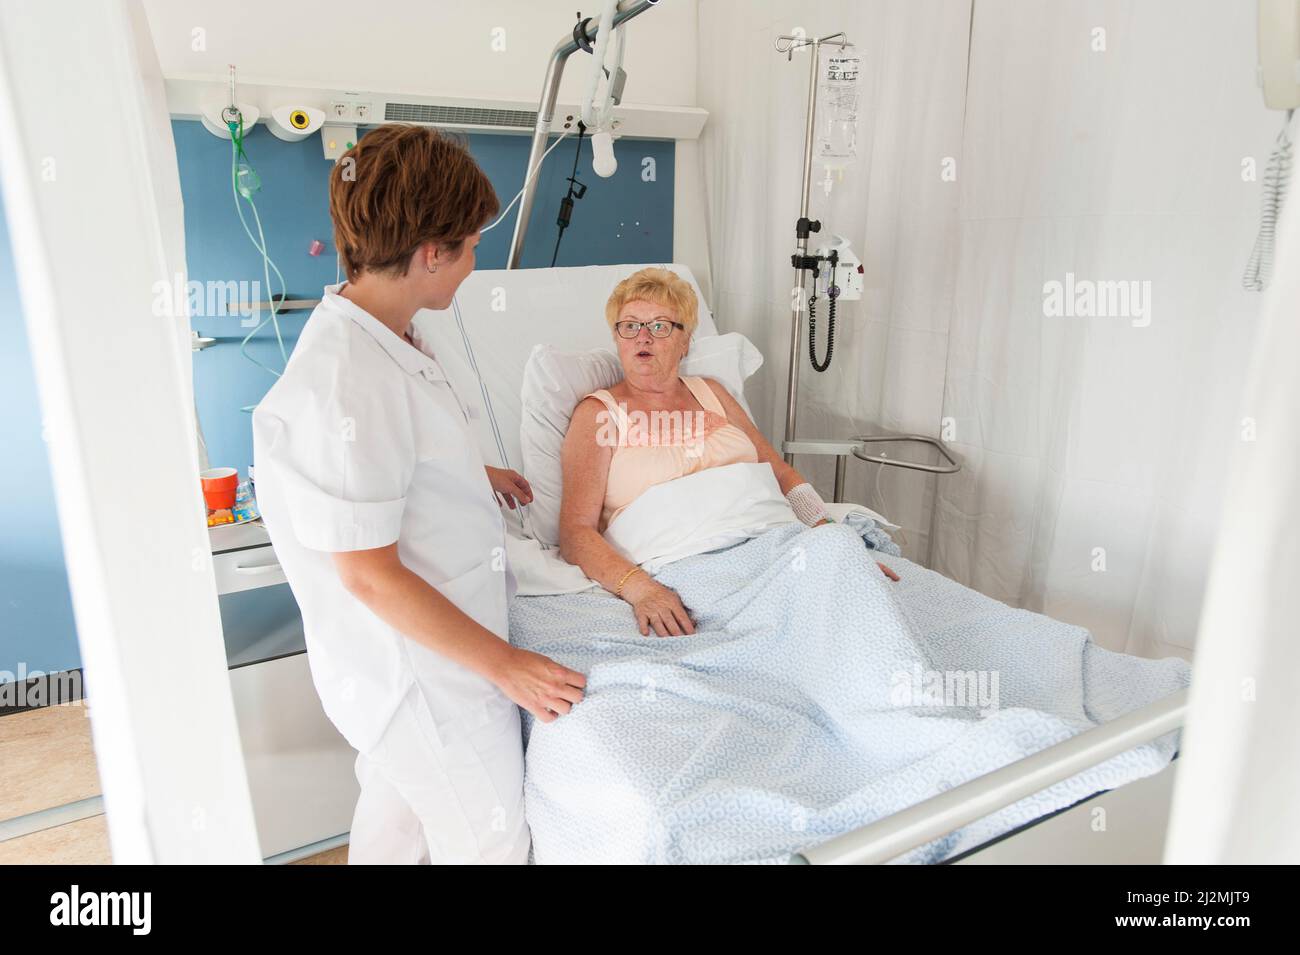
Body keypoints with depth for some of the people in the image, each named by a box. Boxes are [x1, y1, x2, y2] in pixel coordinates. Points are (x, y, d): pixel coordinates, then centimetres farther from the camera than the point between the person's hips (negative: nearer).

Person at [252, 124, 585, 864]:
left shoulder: (382, 334, -2)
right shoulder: (345, 387, -31)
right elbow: (369, 575, -27)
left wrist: (476, 474, 23)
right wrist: (505, 664, -20)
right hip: (426, 667, -9)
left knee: (397, 813, 29)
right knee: (491, 843, 13)